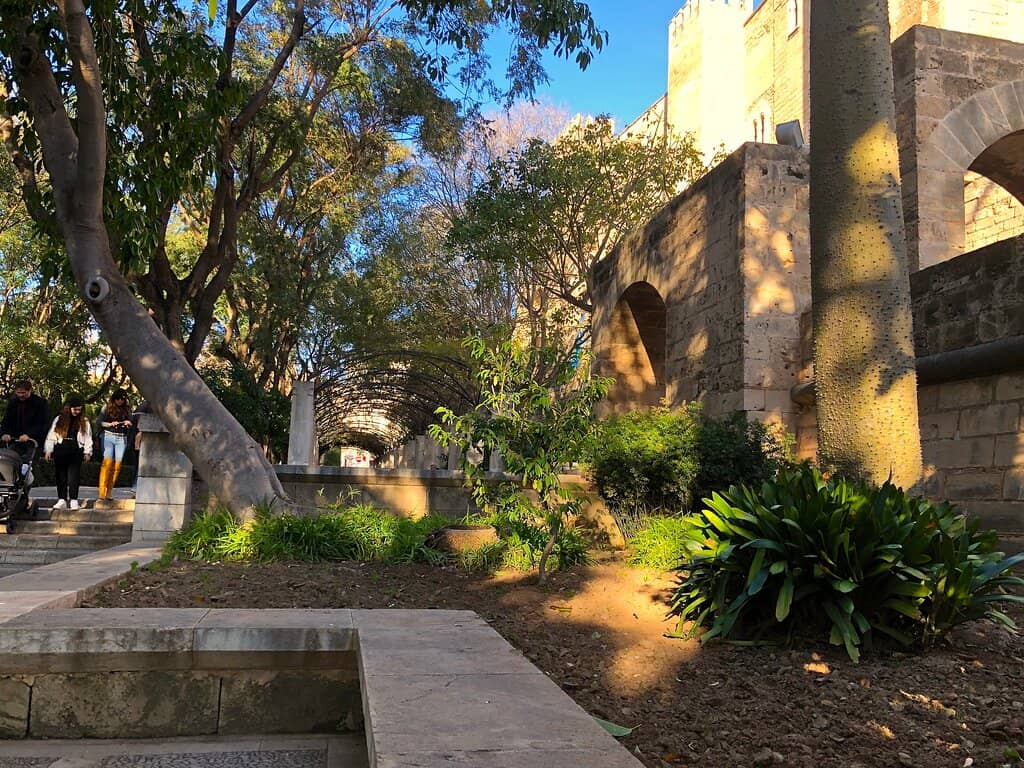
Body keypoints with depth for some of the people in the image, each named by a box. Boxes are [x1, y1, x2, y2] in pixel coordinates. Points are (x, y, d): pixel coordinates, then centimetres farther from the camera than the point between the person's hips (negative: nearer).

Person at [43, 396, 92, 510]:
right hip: (60, 451, 1)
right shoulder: (59, 419, 6)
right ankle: (62, 500, 11)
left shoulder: (84, 421, 7)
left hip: (76, 452, -1)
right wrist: (48, 450, 2)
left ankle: (73, 500, -3)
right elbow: (51, 435, 6)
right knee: (61, 476, 6)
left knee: (73, 476, -6)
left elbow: (87, 437, 8)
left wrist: (87, 452, 2)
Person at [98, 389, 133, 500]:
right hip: (108, 436, -2)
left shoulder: (127, 409, 13)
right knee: (107, 463, -13)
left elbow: (131, 425, 15)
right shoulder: (107, 407, 7)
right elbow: (100, 422, 5)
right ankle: (102, 492, -11)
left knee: (117, 465, -3)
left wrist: (128, 424, -7)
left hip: (122, 439, 2)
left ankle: (109, 492, 4)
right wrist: (110, 424, -12)